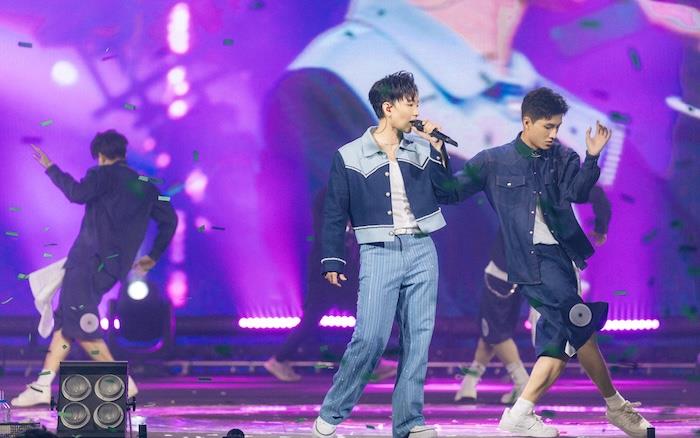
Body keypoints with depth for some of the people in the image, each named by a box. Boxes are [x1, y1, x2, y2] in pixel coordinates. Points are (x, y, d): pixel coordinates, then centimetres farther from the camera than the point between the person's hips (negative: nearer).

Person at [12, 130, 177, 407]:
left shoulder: (105, 175, -2)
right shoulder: (145, 186, 20)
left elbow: (78, 193, -19)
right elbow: (169, 219, 23)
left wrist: (51, 169, -5)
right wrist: (153, 257, 32)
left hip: (92, 258, -9)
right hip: (114, 265, 9)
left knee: (78, 323, -13)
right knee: (66, 321, 9)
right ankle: (42, 386, 4)